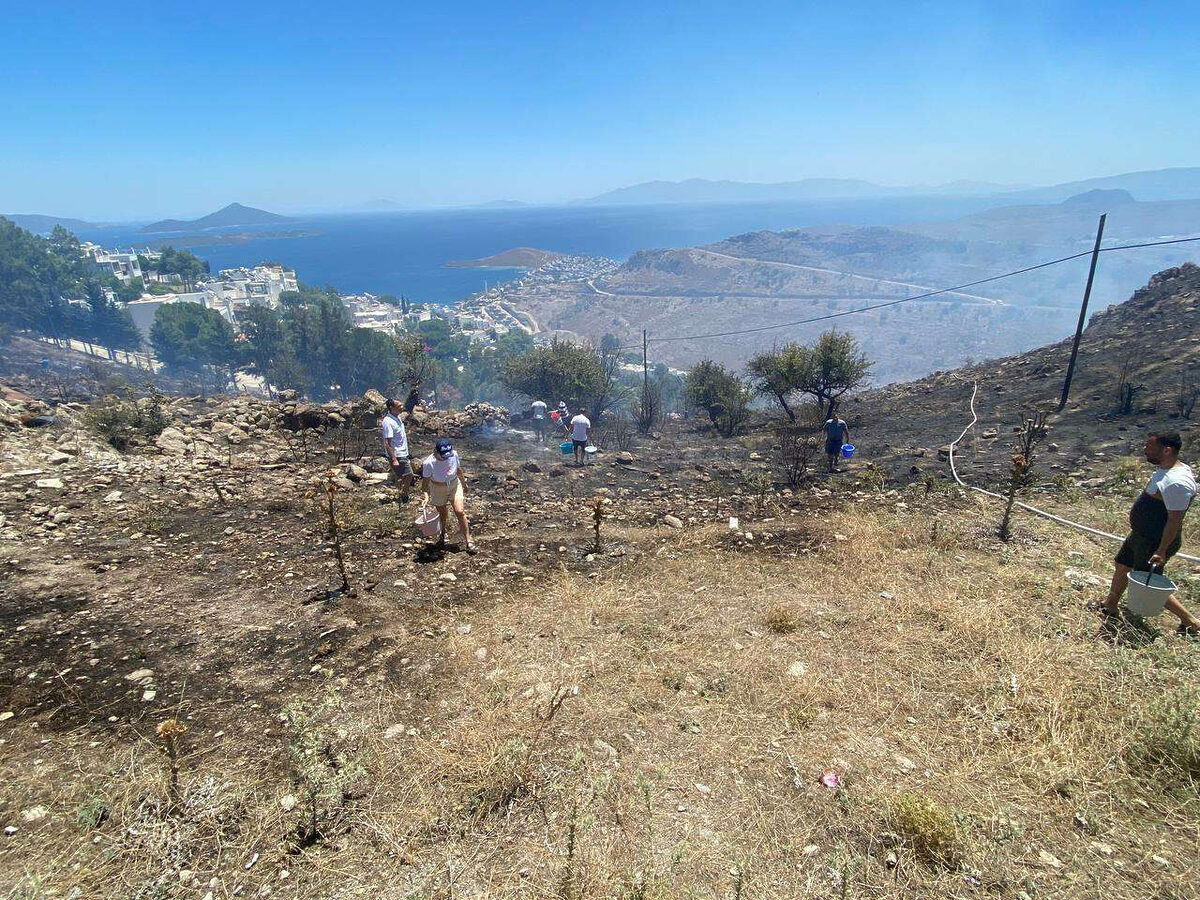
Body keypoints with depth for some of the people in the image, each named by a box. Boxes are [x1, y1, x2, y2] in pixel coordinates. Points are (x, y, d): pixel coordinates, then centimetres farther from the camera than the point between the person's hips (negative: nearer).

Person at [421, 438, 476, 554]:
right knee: (442, 514, 15)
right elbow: (426, 481, -18)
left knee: (460, 512, -10)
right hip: (438, 490, -1)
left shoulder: (454, 455, -17)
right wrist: (426, 496, -31)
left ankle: (467, 540, 1)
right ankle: (442, 534, 48)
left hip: (455, 485, 1)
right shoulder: (429, 463, -27)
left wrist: (464, 483, 13)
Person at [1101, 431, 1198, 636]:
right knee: (1121, 566, 21)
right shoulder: (1166, 470, 2)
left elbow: (1175, 520, -27)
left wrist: (1161, 551, -25)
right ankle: (1110, 607, 37)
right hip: (1141, 535, 10)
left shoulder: (1177, 482, -29)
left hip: (1155, 543, -10)